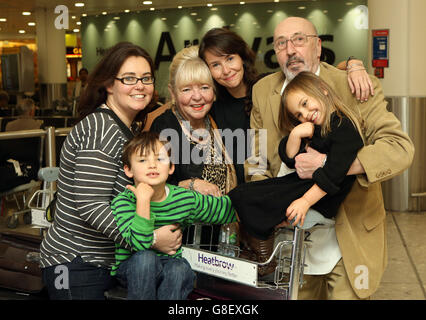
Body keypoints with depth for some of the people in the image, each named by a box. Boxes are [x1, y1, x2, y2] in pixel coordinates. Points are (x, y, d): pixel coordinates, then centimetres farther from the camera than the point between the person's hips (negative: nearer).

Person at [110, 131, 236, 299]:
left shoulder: (186, 198, -6)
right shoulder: (123, 201, -15)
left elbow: (227, 210, 8)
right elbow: (141, 244, -31)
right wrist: (143, 200, -34)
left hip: (170, 263, 2)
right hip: (133, 269, -2)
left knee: (179, 268, -29)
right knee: (145, 257, -32)